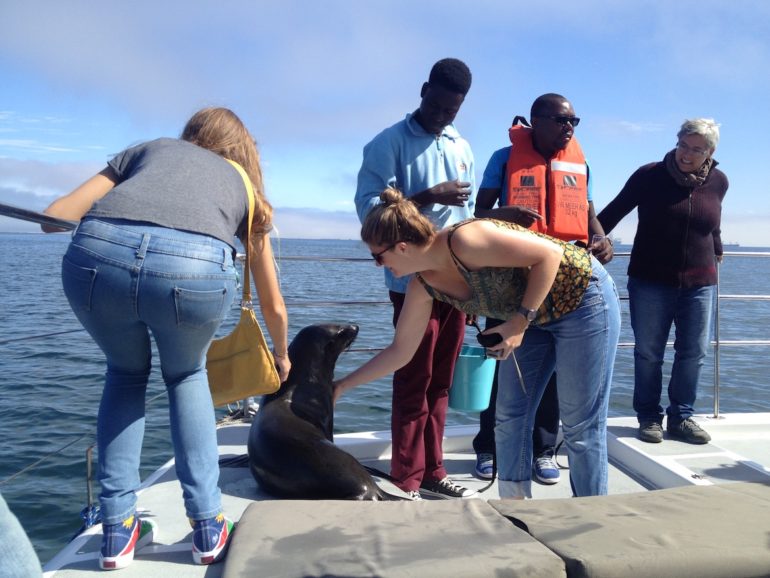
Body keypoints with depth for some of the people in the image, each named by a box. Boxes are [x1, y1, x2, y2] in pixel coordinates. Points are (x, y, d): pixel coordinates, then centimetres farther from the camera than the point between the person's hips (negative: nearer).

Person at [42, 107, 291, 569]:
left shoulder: (150, 147, 35)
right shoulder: (245, 186, 35)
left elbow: (56, 215, 25)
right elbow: (274, 306, 40)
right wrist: (282, 358, 58)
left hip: (96, 254, 1)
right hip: (195, 266, -1)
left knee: (126, 373, 30)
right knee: (187, 376, 29)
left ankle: (118, 530, 29)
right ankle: (208, 527, 28)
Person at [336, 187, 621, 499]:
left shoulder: (464, 241, -31)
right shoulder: (423, 286, -6)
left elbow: (550, 253, -27)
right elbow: (400, 351, 2)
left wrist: (521, 321, -27)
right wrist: (343, 385, 4)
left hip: (584, 298, -8)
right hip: (534, 318, 8)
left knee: (580, 427, -1)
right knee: (510, 418, 6)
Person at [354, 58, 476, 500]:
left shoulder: (462, 148, 16)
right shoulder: (390, 144, -4)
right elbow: (370, 208, -13)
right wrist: (430, 195, -19)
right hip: (414, 281, -6)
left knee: (440, 383, 11)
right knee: (413, 384, 0)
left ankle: (432, 472, 23)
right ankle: (406, 484, 10)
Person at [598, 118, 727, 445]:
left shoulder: (718, 182, 4)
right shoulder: (649, 175, -7)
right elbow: (614, 211, -6)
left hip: (699, 283, 3)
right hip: (651, 282, -3)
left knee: (693, 353, 6)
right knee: (648, 353, 3)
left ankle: (681, 417, 20)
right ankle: (649, 417, 16)